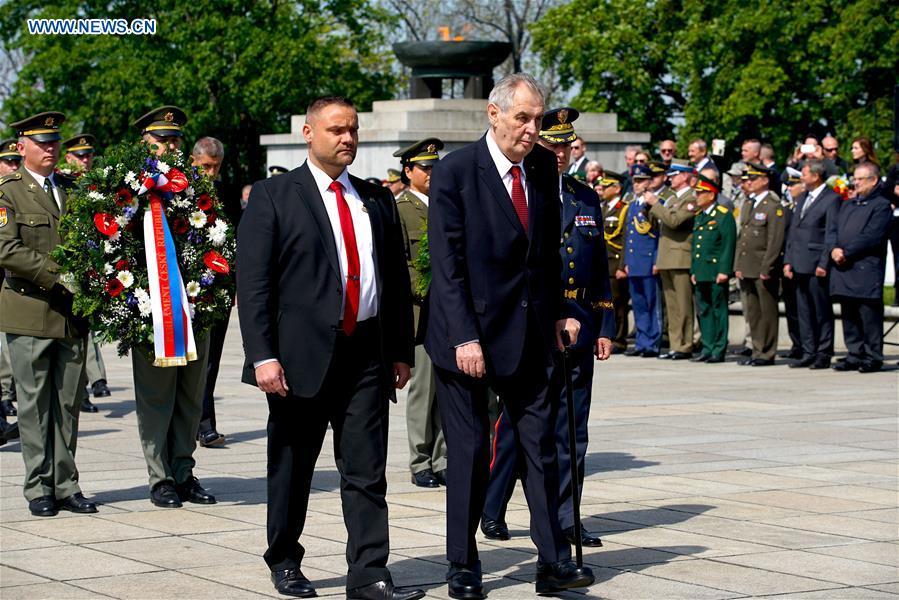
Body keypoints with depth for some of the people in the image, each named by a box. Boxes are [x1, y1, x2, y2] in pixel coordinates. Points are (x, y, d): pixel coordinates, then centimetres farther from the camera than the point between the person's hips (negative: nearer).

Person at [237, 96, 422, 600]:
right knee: (293, 469, 8)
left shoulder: (377, 200, 14)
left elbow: (397, 278, 16)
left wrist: (402, 350, 11)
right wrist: (263, 356, -14)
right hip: (303, 353, -3)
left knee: (367, 472, -1)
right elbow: (253, 284, -6)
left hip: (367, 353, 3)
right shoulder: (273, 198, -1)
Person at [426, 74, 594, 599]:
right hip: (469, 334, -4)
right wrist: (464, 338, -17)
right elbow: (447, 264, -12)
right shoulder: (455, 172, -9)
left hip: (529, 334, 4)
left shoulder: (544, 167, 6)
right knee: (469, 453, 4)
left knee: (541, 446, 2)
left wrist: (558, 312, 6)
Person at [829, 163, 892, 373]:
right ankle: (855, 355, 16)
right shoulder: (847, 205, 22)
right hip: (843, 269, 7)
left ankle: (873, 357, 0)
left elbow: (872, 237, -13)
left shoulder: (881, 205, -2)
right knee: (849, 316, 9)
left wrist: (846, 252, -14)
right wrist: (834, 249, -5)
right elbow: (832, 229, 15)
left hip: (866, 270, -7)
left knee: (869, 314, -5)